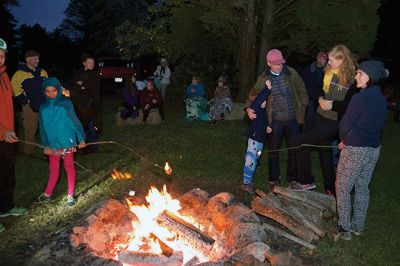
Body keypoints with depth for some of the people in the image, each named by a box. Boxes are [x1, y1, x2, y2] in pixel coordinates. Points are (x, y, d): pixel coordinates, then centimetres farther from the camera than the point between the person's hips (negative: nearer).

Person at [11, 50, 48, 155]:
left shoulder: (42, 72, 11)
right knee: (30, 129, 0)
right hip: (30, 107, -5)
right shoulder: (19, 74, -6)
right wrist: (26, 102, -10)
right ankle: (29, 152, 13)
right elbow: (16, 90, -7)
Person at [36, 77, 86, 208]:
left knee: (69, 167, 9)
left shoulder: (66, 103, -8)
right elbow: (43, 127, 3)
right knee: (53, 169, 15)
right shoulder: (43, 107, 3)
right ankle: (47, 194, 29)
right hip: (52, 144, 4)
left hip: (66, 142, -3)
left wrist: (81, 139, -9)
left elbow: (75, 121, -7)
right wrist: (46, 145, -4)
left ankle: (70, 196, 16)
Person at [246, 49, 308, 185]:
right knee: (273, 150, 8)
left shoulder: (291, 73, -1)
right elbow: (253, 93, 8)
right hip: (275, 120, -1)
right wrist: (248, 108, -7)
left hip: (292, 118, 1)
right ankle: (274, 178, 24)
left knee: (294, 149, 11)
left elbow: (302, 91, 6)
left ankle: (292, 177, 28)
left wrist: (302, 108, 1)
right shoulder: (263, 78, -2)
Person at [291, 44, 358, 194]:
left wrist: (332, 104, -23)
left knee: (301, 142, -14)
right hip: (321, 117, 7)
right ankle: (330, 189, 34)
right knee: (325, 151, 16)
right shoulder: (329, 72, 2)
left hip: (335, 122, -7)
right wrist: (320, 99, -6)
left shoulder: (352, 79, -16)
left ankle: (306, 181, 3)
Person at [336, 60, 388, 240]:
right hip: (374, 149, 8)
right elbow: (378, 125, 12)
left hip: (355, 150, -8)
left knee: (343, 189, 9)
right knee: (362, 188, 20)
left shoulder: (359, 98, -20)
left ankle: (345, 228, 17)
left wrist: (344, 139, 6)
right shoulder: (381, 99, 5)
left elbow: (344, 126, -16)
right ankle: (358, 226, 32)